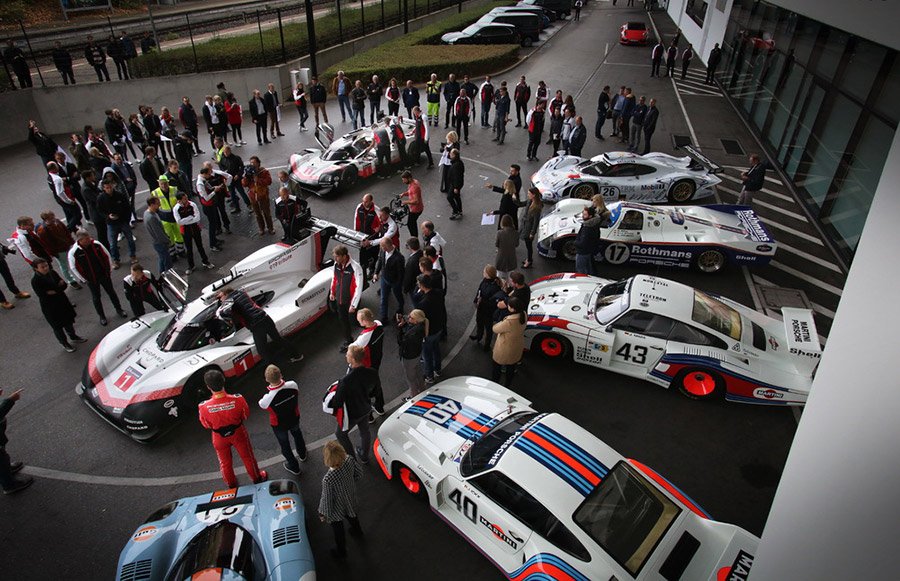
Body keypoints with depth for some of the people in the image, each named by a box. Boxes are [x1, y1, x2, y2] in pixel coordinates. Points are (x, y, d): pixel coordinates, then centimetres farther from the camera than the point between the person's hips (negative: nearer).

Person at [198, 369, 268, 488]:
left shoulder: (204, 407, -32)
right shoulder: (237, 399, -34)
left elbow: (206, 425, -12)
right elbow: (246, 416, -13)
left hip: (219, 438, 1)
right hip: (238, 434, 0)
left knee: (225, 462, 28)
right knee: (247, 456, 26)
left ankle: (231, 483, 52)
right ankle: (257, 478, 48)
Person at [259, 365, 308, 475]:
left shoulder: (267, 399, -40)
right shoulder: (293, 385, -33)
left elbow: (262, 404, -14)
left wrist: (267, 386, -20)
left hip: (279, 426, -3)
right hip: (294, 418, 3)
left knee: (284, 445, 26)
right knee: (296, 433, 36)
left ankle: (294, 467, 49)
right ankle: (302, 454, 62)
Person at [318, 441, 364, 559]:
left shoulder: (328, 480, -44)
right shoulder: (350, 461, -32)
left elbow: (326, 500, -26)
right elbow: (359, 473, -10)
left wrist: (323, 514, -6)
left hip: (337, 509, -4)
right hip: (351, 500, 5)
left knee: (338, 531, 27)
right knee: (352, 517, 39)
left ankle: (341, 551, 54)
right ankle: (357, 531, 69)